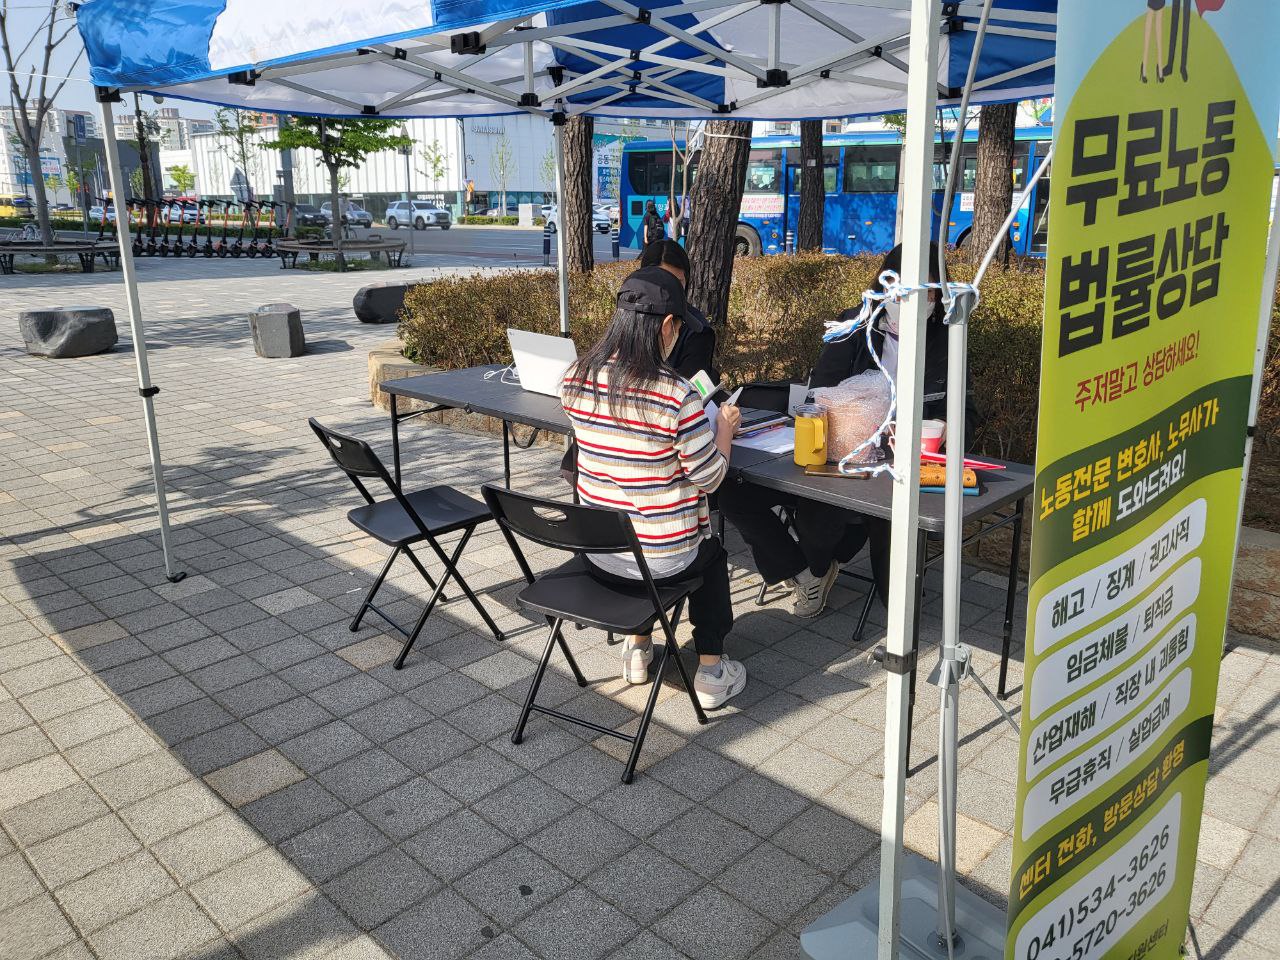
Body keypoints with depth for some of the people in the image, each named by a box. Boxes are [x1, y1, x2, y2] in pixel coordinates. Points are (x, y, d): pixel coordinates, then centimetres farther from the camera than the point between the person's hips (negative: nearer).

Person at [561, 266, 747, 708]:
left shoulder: (575, 379, -8)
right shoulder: (677, 395, -25)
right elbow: (708, 478, -13)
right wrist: (724, 427, 5)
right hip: (663, 560, -4)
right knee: (711, 552, 31)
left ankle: (638, 650, 47)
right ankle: (711, 671, 33)